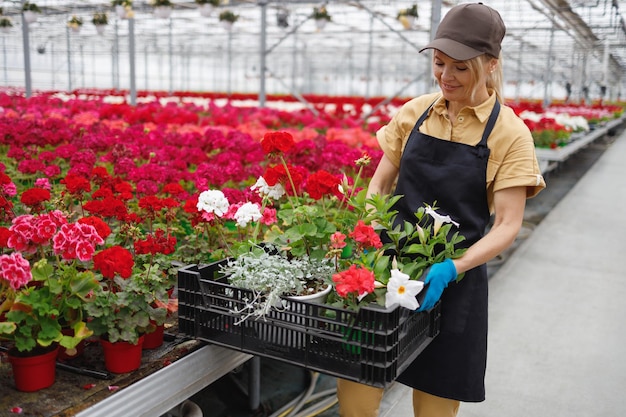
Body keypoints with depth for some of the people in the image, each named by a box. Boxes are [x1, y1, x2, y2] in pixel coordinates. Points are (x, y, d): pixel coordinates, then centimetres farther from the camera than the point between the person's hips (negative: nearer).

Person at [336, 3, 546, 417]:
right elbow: (379, 184, 7)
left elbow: (507, 226, -10)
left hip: (455, 282, -2)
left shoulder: (509, 133, -7)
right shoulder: (415, 112, 3)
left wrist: (451, 268, -25)